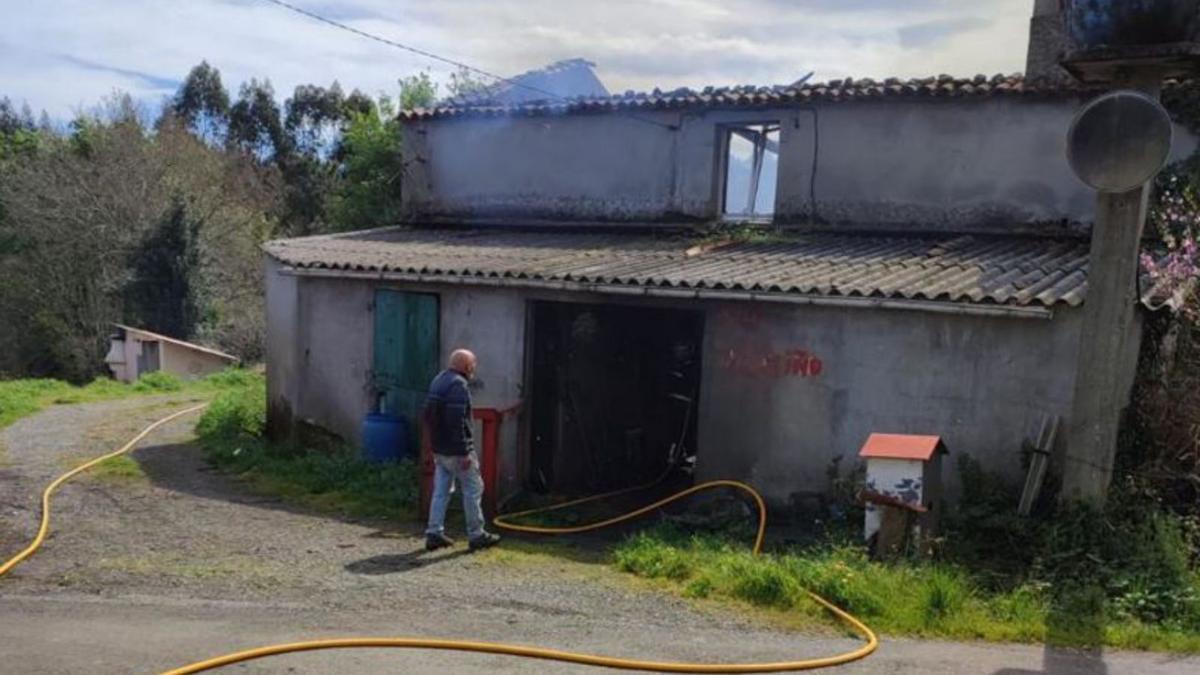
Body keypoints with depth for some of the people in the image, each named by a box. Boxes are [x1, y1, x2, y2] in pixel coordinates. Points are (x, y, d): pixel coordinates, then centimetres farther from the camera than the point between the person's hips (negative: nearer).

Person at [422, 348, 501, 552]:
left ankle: (434, 533, 12)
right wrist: (464, 452, -22)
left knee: (441, 491, 12)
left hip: (439, 449, 9)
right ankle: (476, 535, 9)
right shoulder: (458, 385, -18)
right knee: (472, 490, 2)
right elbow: (457, 422, -24)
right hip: (455, 450, -9)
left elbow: (428, 415, 19)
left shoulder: (438, 381, 12)